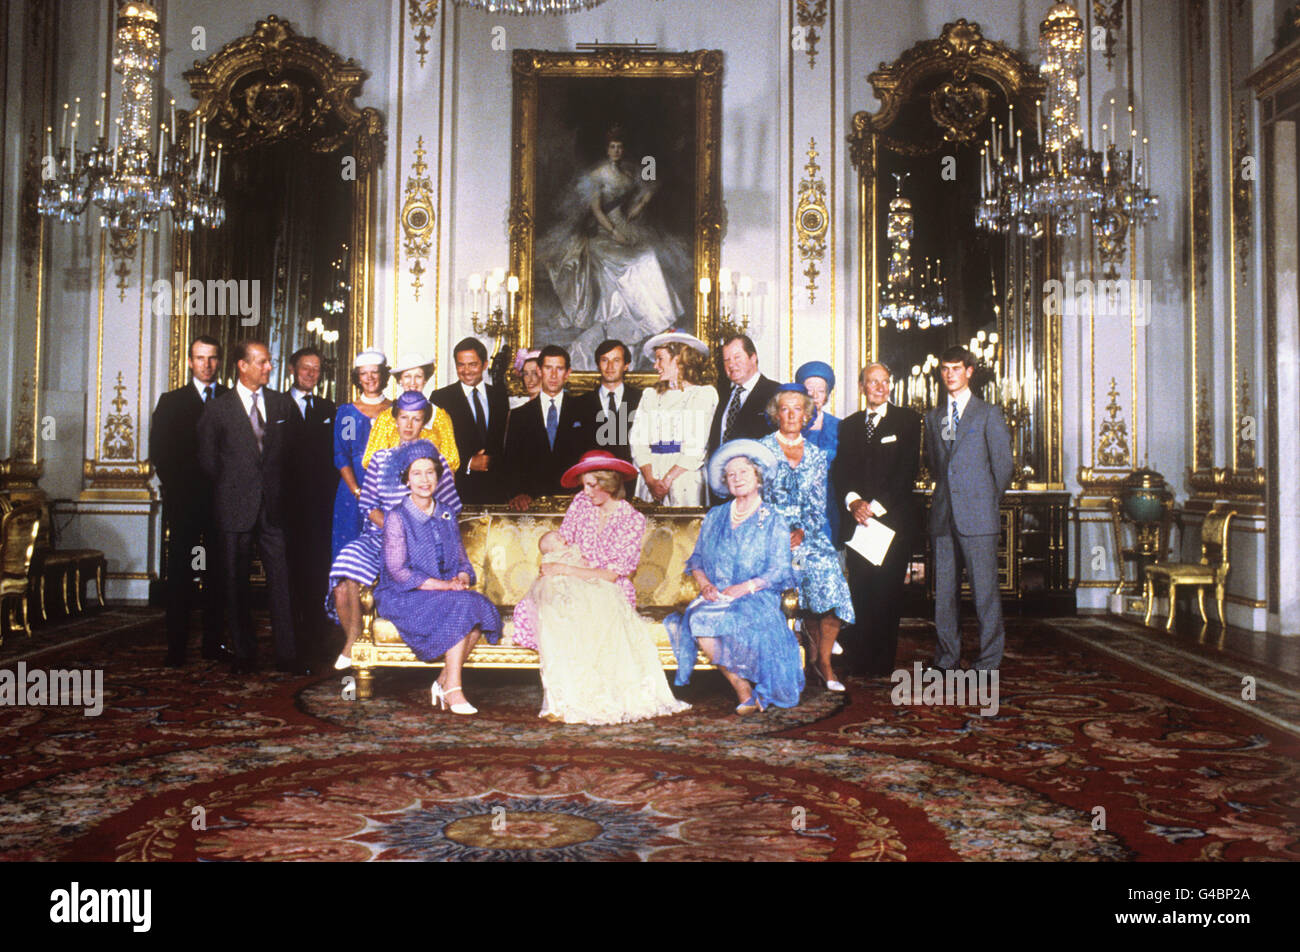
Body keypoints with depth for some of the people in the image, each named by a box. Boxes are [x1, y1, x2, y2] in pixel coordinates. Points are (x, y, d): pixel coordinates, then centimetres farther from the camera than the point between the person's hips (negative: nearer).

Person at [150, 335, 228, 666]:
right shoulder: (171, 402, 10)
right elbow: (159, 451, 5)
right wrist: (178, 486, -4)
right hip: (184, 500, 0)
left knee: (218, 574, 3)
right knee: (180, 574, 0)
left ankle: (213, 644, 10)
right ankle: (176, 647, 3)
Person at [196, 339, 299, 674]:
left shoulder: (283, 404, 9)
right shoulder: (218, 408, 1)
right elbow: (207, 459, 5)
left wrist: (281, 489, 9)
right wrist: (229, 491, 6)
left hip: (274, 507, 2)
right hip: (235, 508, -2)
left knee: (280, 580, -1)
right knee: (236, 583, 4)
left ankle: (287, 655, 5)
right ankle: (243, 655, 15)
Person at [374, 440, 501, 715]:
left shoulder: (446, 515, 13)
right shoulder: (397, 517, -5)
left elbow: (461, 559, 14)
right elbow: (398, 571, -12)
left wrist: (462, 578, -11)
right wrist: (445, 585, -19)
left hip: (445, 591, 5)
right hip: (403, 597, -5)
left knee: (481, 608, -26)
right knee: (460, 608, -31)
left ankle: (444, 682, -14)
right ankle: (452, 690, -25)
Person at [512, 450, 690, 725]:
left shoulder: (633, 520, -4)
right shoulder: (581, 503, 9)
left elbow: (611, 575, -11)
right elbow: (559, 543, 12)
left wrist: (564, 569, -16)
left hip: (610, 593, -3)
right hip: (573, 589, 3)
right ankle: (560, 699, -34)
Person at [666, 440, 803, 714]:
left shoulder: (774, 521, 5)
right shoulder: (715, 516, 17)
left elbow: (778, 571, -3)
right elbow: (697, 558, 15)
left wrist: (744, 588, -18)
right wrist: (704, 582, -6)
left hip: (756, 598, -4)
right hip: (715, 596, 4)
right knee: (698, 622, -30)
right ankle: (744, 691, -19)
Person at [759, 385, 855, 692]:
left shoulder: (816, 455, 14)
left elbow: (818, 506, 8)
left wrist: (802, 532, -11)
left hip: (808, 533, 3)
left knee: (829, 570, -24)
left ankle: (823, 660, -8)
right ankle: (817, 651, -10)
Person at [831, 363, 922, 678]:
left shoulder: (907, 419, 7)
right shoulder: (849, 425, 17)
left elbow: (908, 468, -3)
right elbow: (839, 470, 9)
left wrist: (878, 505, -10)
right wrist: (853, 501, -10)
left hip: (893, 518, -2)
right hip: (857, 519, 3)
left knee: (887, 592, -3)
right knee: (860, 591, 1)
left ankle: (882, 663, 4)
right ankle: (858, 661, 7)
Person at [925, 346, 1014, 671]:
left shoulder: (988, 414, 2)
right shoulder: (933, 417, 16)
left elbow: (1003, 464, 3)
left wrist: (988, 501, 6)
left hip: (977, 513, -4)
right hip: (943, 513, 5)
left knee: (985, 587, -4)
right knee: (944, 588, 7)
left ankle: (989, 659, 4)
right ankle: (947, 656, 16)